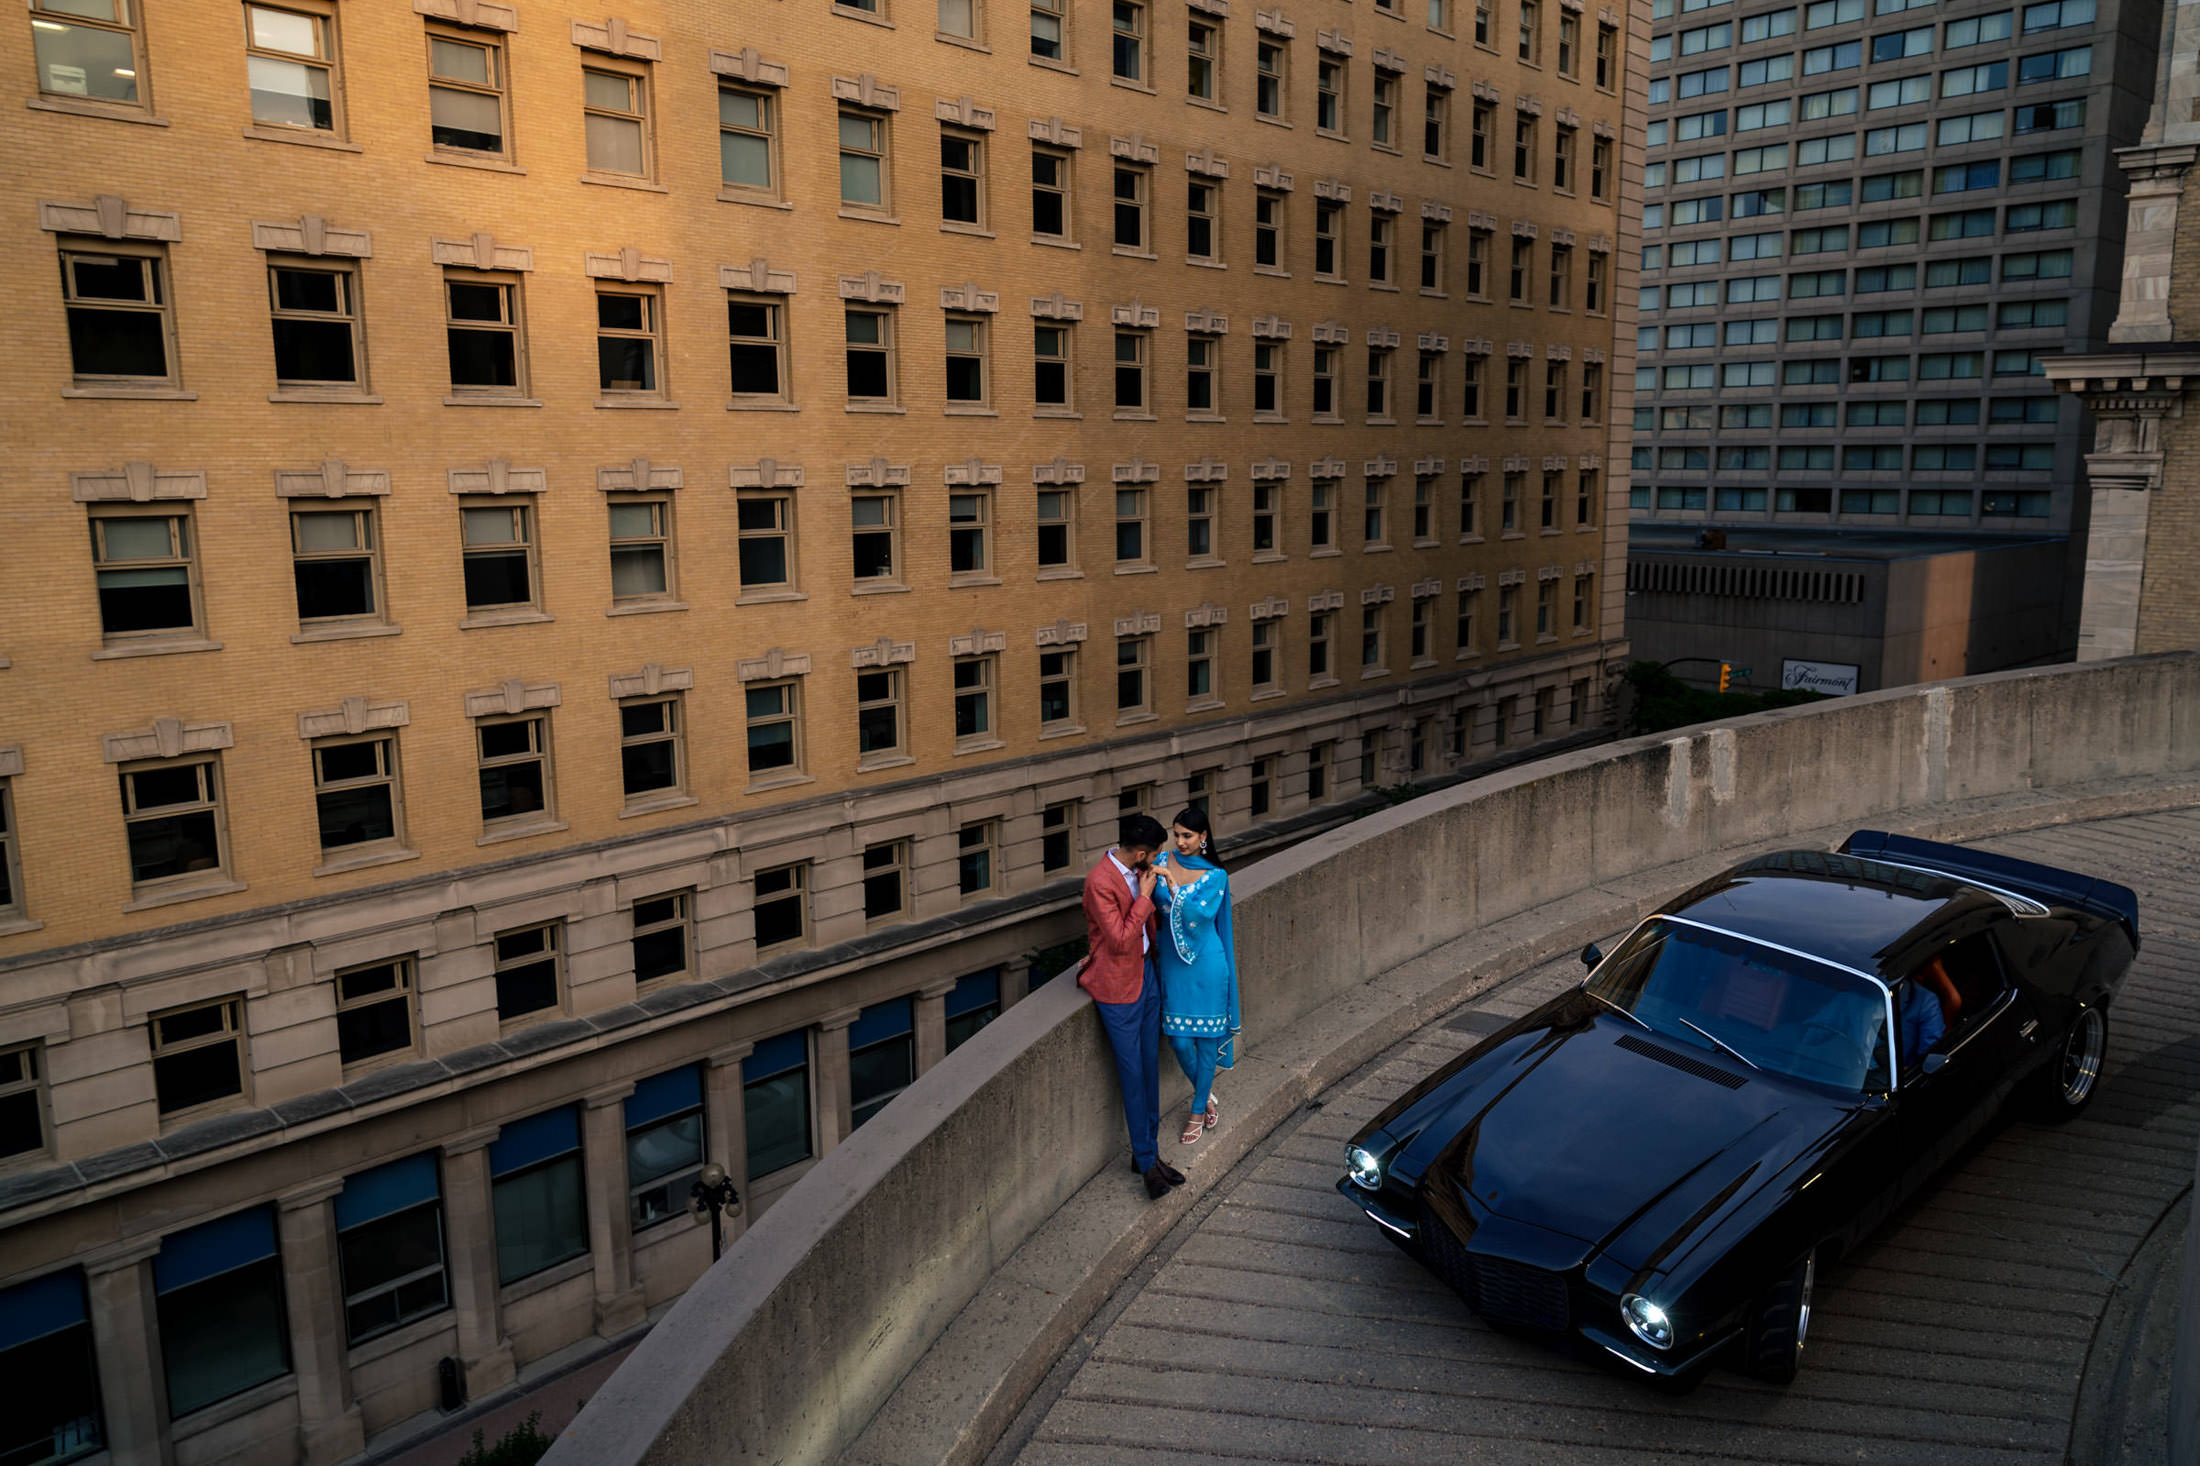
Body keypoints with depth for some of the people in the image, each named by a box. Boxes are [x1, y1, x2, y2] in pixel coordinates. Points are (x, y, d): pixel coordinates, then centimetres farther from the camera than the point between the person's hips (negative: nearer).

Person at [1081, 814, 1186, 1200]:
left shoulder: (1137, 870, 2)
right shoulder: (1100, 882, -23)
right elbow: (1120, 941, -25)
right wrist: (1145, 896, -21)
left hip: (1145, 974, 8)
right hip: (1118, 987, -8)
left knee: (1150, 1067, 13)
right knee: (1132, 1073, 1)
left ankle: (1148, 1151, 25)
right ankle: (1146, 1161, 12)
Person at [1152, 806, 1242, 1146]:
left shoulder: (1215, 876, -9)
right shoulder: (1162, 862, -1)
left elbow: (1200, 915, -24)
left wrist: (1172, 887, -33)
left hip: (1206, 963, -2)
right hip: (1172, 962, 2)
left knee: (1206, 1036, 6)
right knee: (1179, 1039, 3)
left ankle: (1198, 1111, 25)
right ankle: (1206, 1093, 32)